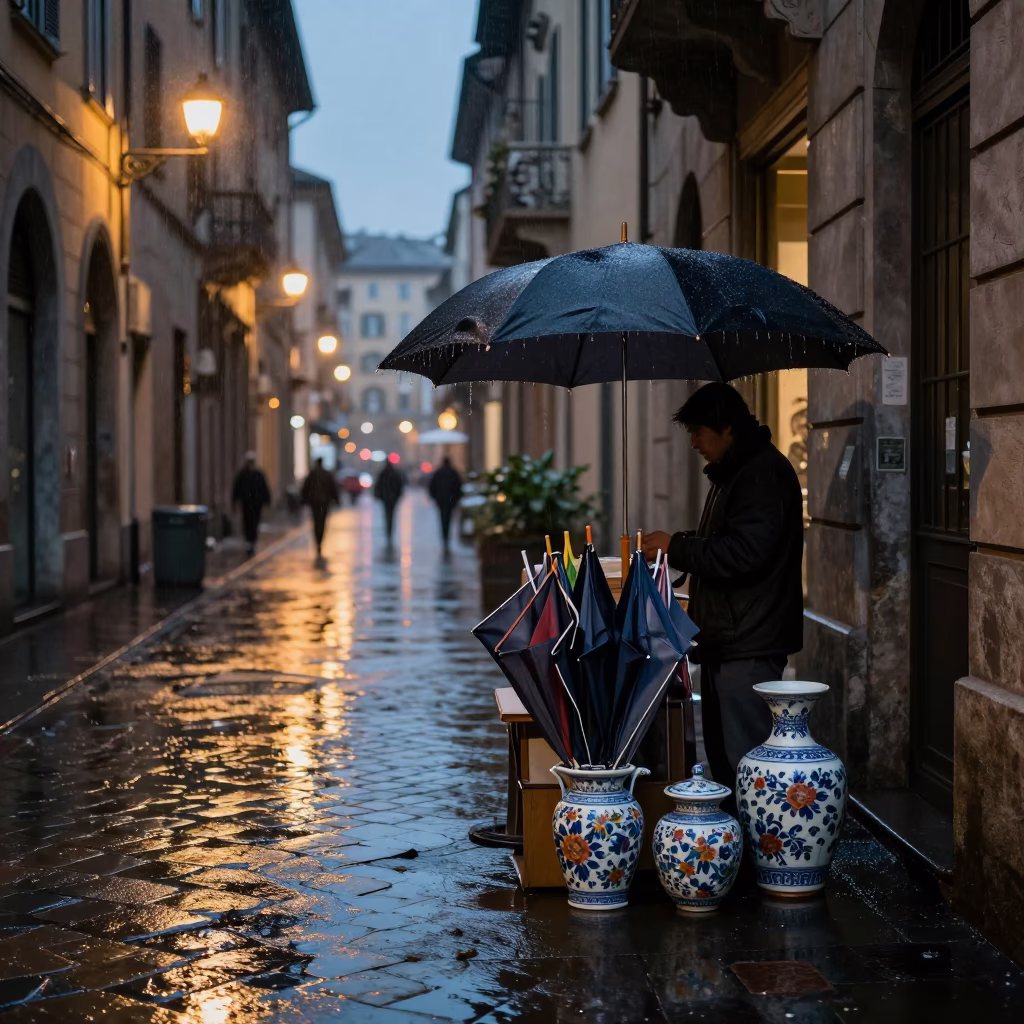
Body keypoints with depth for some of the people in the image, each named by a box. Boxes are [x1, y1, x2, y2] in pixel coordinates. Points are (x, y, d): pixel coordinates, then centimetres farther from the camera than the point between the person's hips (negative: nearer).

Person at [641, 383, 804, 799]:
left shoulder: (764, 473, -15)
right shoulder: (733, 472, 18)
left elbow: (744, 553, -24)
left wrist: (677, 548, -15)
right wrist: (679, 544, 11)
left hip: (749, 645, -11)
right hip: (726, 640, 11)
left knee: (745, 758, -9)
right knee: (721, 753, 16)